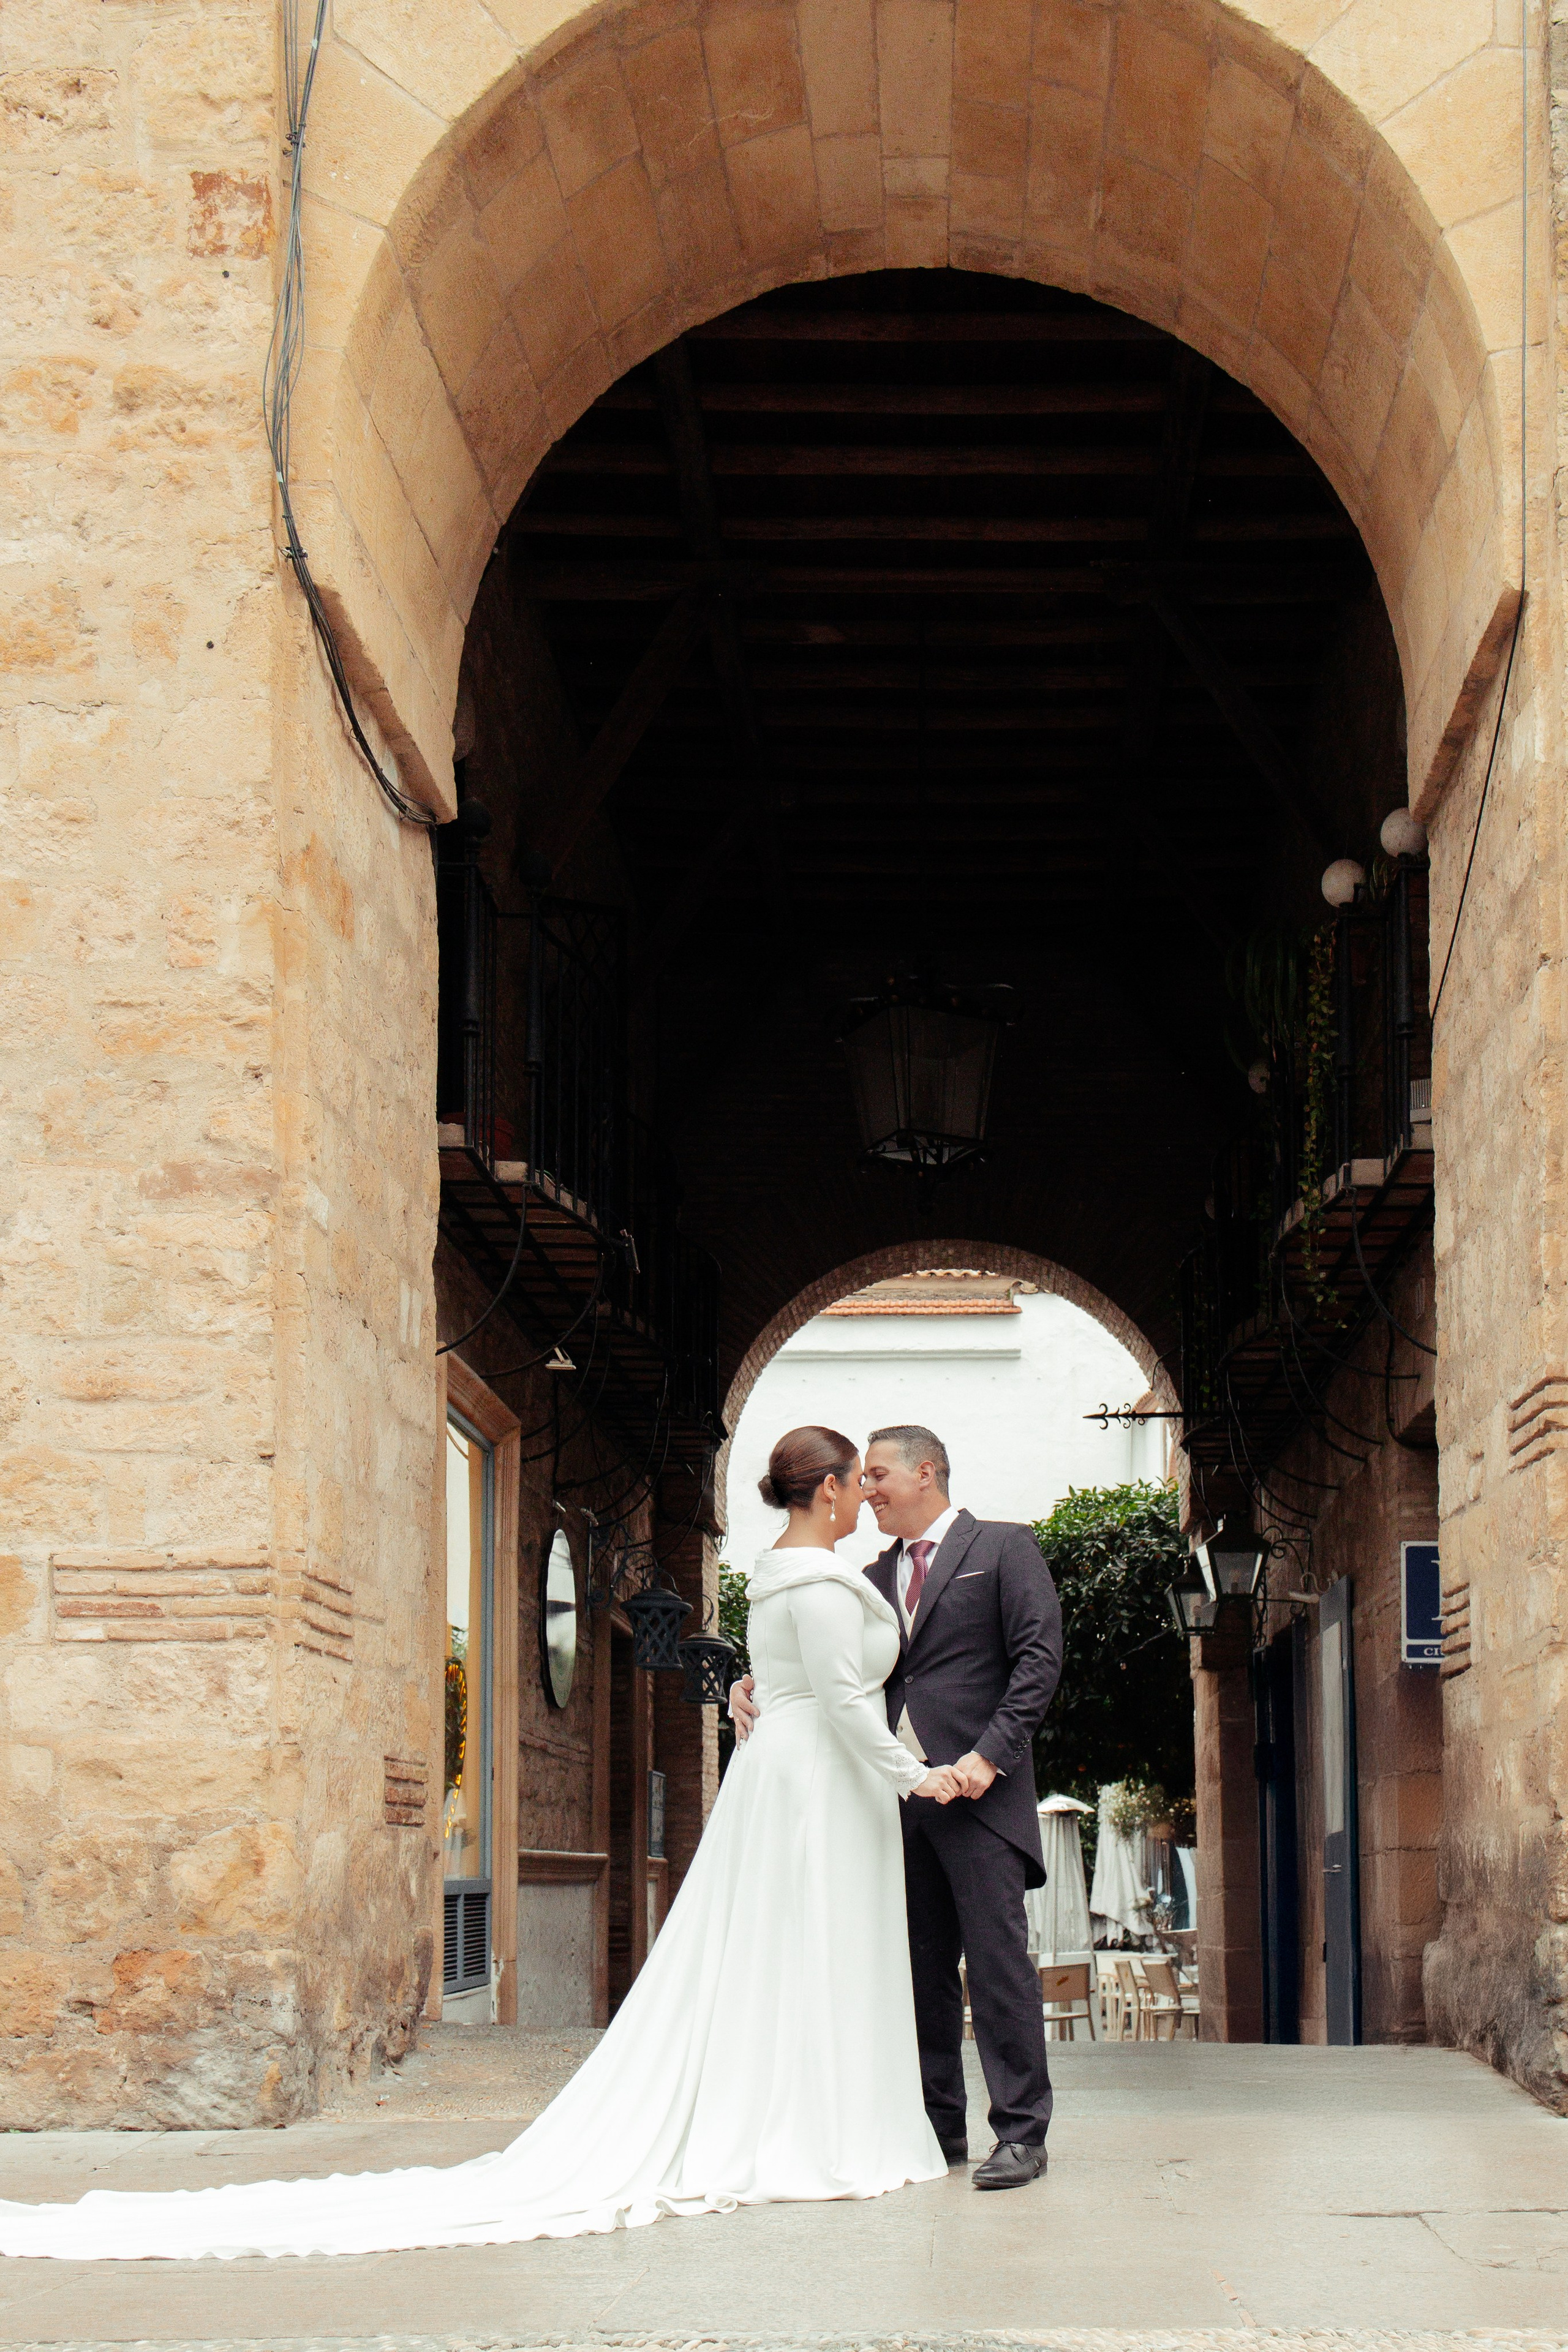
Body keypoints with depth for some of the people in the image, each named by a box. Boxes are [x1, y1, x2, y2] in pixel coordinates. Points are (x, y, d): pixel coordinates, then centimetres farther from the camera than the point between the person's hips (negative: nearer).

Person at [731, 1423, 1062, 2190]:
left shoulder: (1002, 1549, 2)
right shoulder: (877, 1579, 19)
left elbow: (1039, 1659, -6)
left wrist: (990, 1754, -15)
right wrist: (762, 1693, -5)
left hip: (979, 1791, -6)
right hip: (899, 1795, 6)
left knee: (997, 1961, -7)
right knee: (919, 1970, 7)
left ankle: (1020, 2134, -3)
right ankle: (938, 2127, 15)